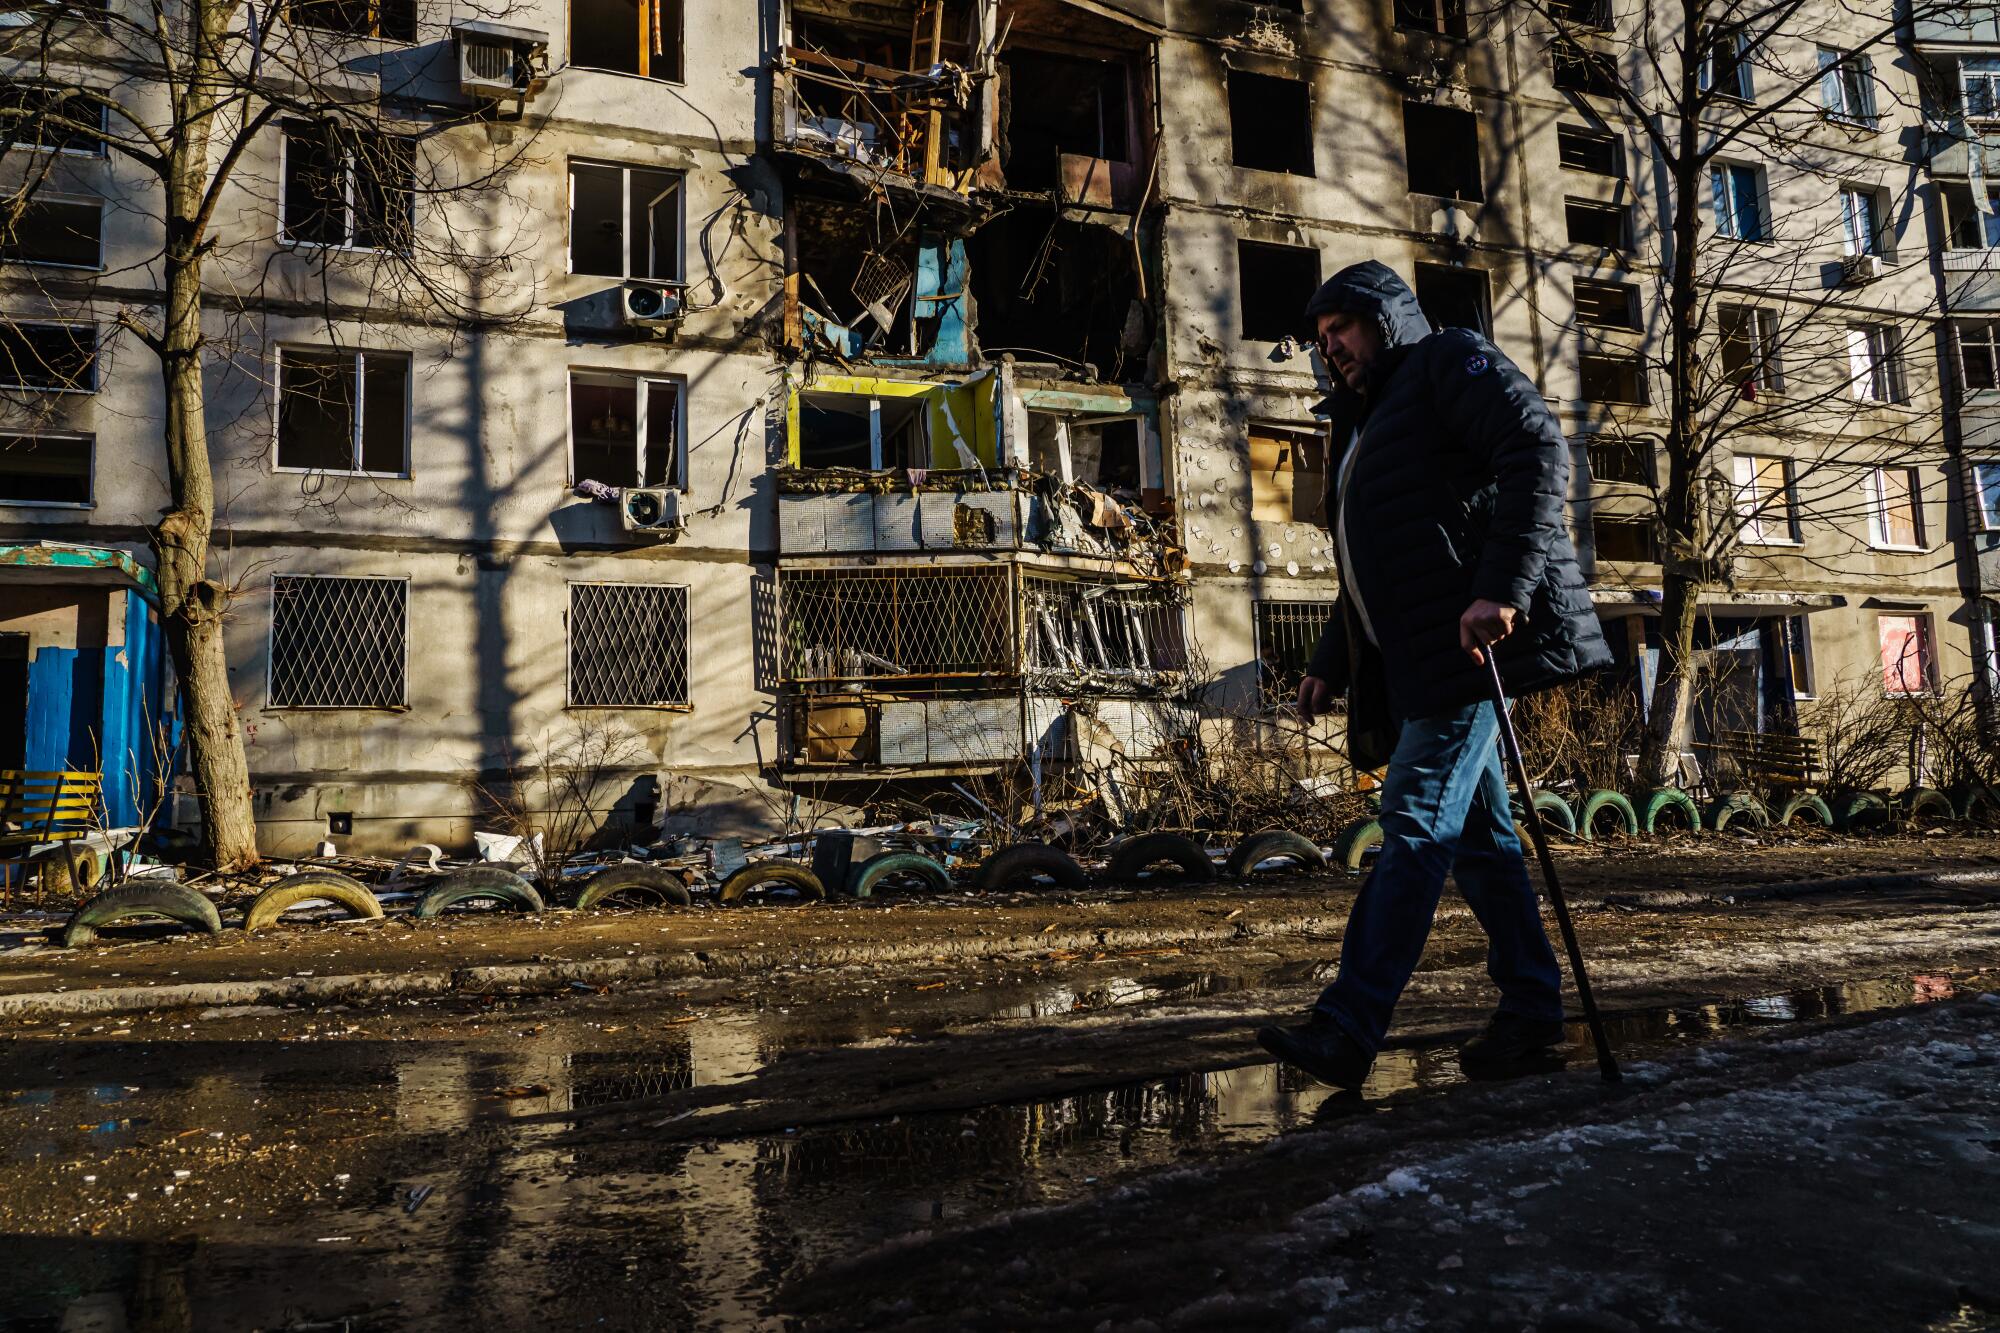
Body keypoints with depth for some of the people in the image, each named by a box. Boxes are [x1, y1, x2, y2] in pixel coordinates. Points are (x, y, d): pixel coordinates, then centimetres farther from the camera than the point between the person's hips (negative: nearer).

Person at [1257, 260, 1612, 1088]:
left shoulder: (1448, 361, 4)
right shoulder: (1368, 428, 29)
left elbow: (1540, 451, -13)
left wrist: (1502, 587, -24)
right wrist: (1330, 666, 19)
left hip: (1476, 639, -9)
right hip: (1417, 662, 10)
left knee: (1417, 822, -14)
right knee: (1477, 834, 8)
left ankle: (1347, 1031, -17)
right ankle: (1533, 1018, 15)